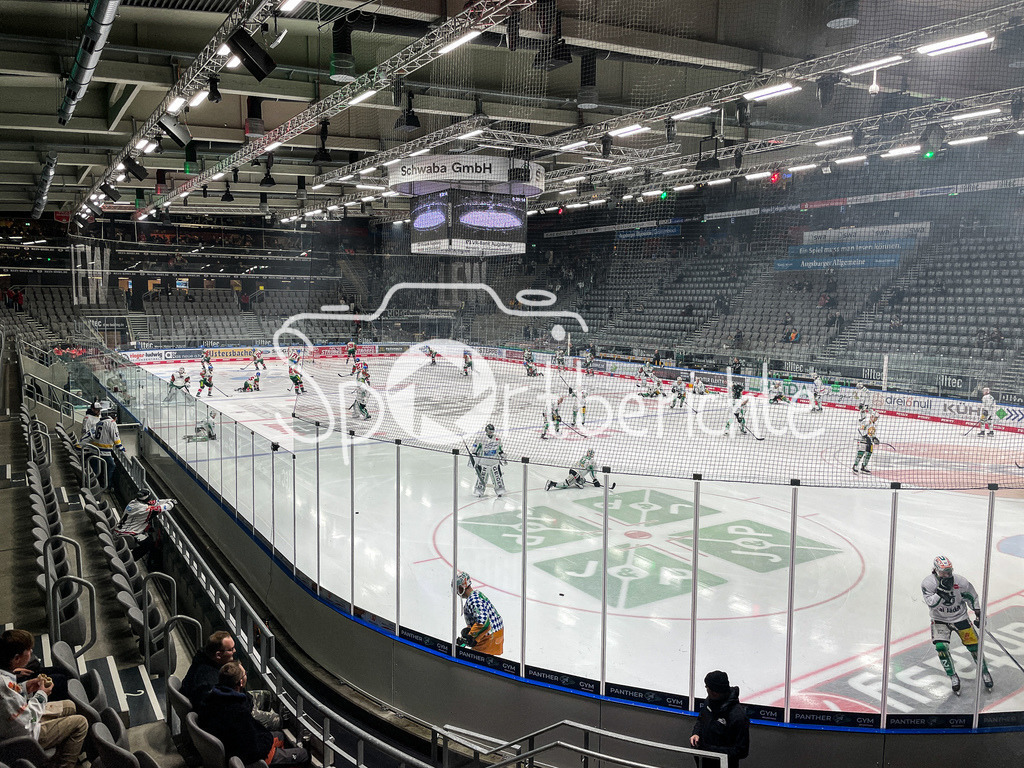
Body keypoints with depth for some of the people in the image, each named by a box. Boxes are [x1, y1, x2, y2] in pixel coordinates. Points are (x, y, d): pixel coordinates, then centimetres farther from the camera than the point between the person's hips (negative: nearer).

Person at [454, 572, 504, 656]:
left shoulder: (472, 600, -23)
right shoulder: (477, 593, 11)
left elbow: (482, 621, -33)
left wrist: (470, 636, -27)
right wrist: (468, 629, 10)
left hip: (491, 635, -10)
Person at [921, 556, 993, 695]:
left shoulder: (960, 581, -17)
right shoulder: (928, 583, -19)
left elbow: (972, 596, 0)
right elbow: (931, 603, -28)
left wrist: (978, 613, -3)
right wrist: (941, 590, -38)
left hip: (960, 617, 1)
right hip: (939, 620, -1)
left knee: (974, 646, 2)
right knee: (941, 646, -17)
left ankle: (984, 672, 28)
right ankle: (953, 677, 1)